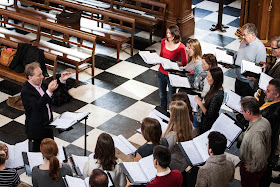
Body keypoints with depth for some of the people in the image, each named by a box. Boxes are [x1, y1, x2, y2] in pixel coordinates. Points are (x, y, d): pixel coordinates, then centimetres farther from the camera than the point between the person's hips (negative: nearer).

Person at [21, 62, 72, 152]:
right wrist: (49, 91, -45)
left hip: (48, 124, 8)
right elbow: (37, 106, -35)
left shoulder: (41, 83, -2)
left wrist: (61, 80, -2)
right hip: (36, 129, -8)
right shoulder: (25, 91, -26)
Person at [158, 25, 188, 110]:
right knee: (162, 95, 24)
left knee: (171, 98, 8)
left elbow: (184, 63, -11)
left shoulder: (181, 47, -20)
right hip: (161, 73, 6)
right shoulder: (163, 41, -3)